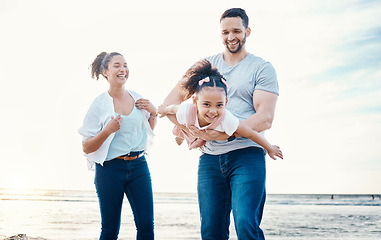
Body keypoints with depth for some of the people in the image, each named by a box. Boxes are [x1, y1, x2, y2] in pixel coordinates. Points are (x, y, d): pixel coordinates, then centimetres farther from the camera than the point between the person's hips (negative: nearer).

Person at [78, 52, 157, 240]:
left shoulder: (136, 98, 6)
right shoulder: (100, 104, -6)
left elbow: (148, 131, 23)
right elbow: (86, 148, -7)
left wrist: (153, 112, 5)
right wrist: (107, 131, -22)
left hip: (138, 166, 4)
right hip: (111, 169, -4)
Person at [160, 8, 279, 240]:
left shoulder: (262, 68, 4)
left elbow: (265, 118, -7)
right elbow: (176, 95, 19)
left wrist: (227, 134, -21)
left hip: (246, 155, -4)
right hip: (210, 157, 4)